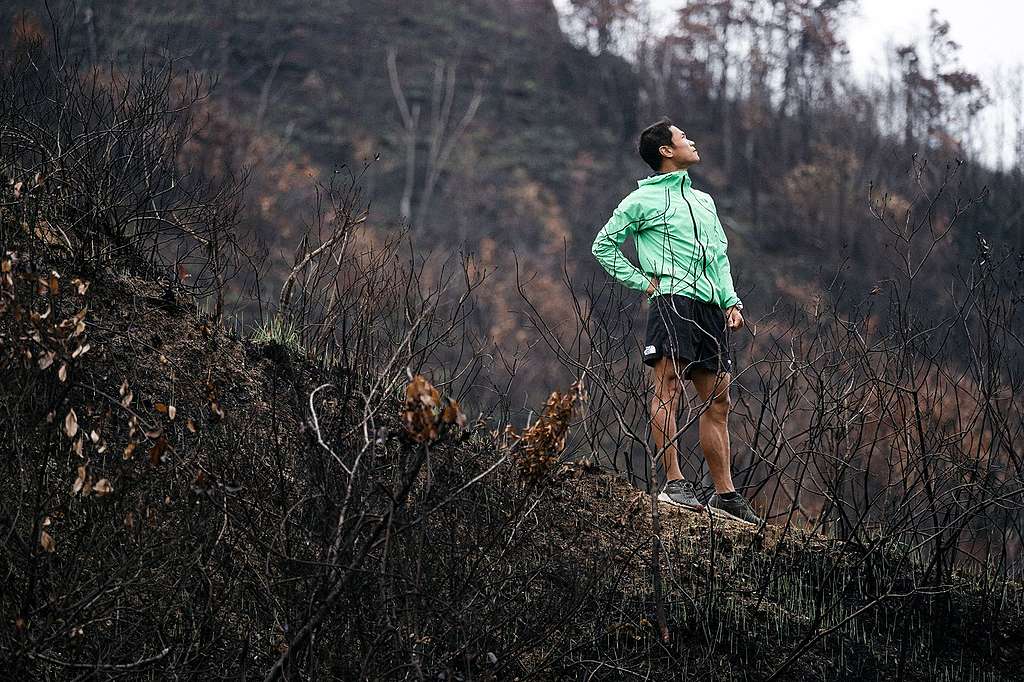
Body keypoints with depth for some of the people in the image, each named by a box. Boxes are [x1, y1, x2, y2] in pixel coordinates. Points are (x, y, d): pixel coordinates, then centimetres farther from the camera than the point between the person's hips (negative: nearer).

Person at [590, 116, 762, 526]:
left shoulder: (704, 200, 25)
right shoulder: (644, 200, 4)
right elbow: (603, 245, 6)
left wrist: (732, 301, 12)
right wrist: (643, 281, -1)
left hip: (709, 307, 7)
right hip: (672, 298, -7)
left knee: (718, 399, 5)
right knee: (668, 387, -15)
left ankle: (724, 494, 8)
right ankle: (674, 482, -17)